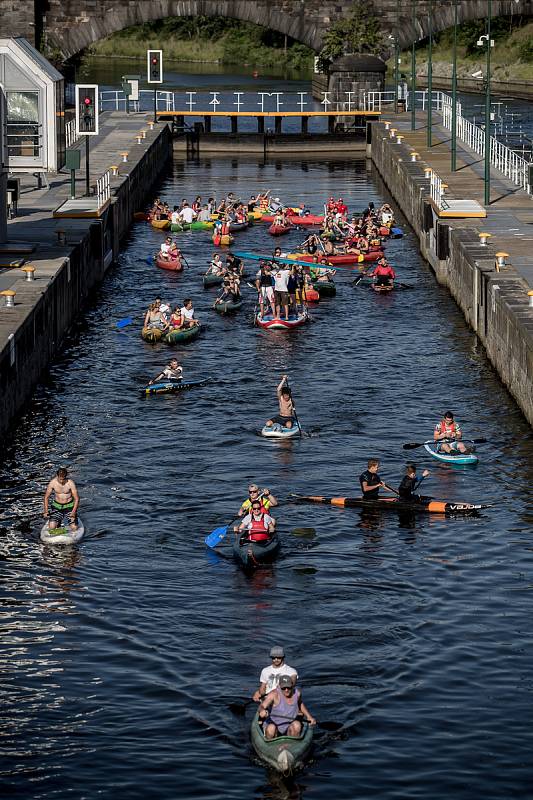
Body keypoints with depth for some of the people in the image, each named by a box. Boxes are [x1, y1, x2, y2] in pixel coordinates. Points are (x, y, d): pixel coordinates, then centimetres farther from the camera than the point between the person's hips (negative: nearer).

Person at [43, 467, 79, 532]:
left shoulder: (70, 483, -17)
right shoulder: (52, 483, -12)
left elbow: (76, 499, -13)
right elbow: (46, 497, -1)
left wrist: (73, 512, -24)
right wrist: (45, 511, -9)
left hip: (69, 506, -1)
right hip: (57, 506, 1)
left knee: (74, 528, -13)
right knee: (51, 527, -15)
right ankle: (60, 522, 19)